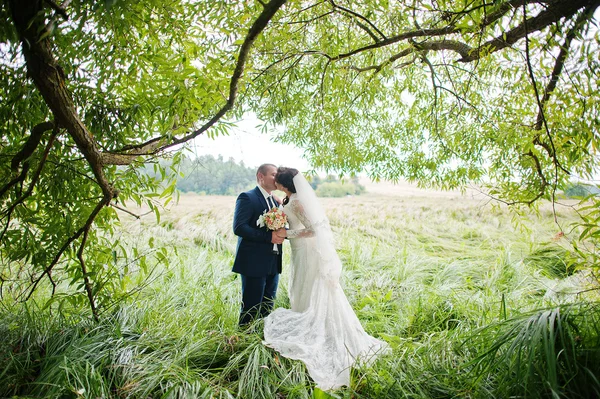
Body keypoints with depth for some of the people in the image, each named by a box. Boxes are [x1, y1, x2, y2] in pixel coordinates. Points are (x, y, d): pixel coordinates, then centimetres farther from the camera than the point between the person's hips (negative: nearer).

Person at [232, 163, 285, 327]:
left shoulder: (275, 201, 17)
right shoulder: (247, 197, -9)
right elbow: (239, 228, -19)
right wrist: (269, 237, -24)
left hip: (273, 264, 8)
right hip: (254, 264, -8)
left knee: (267, 307, 15)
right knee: (251, 308, 2)